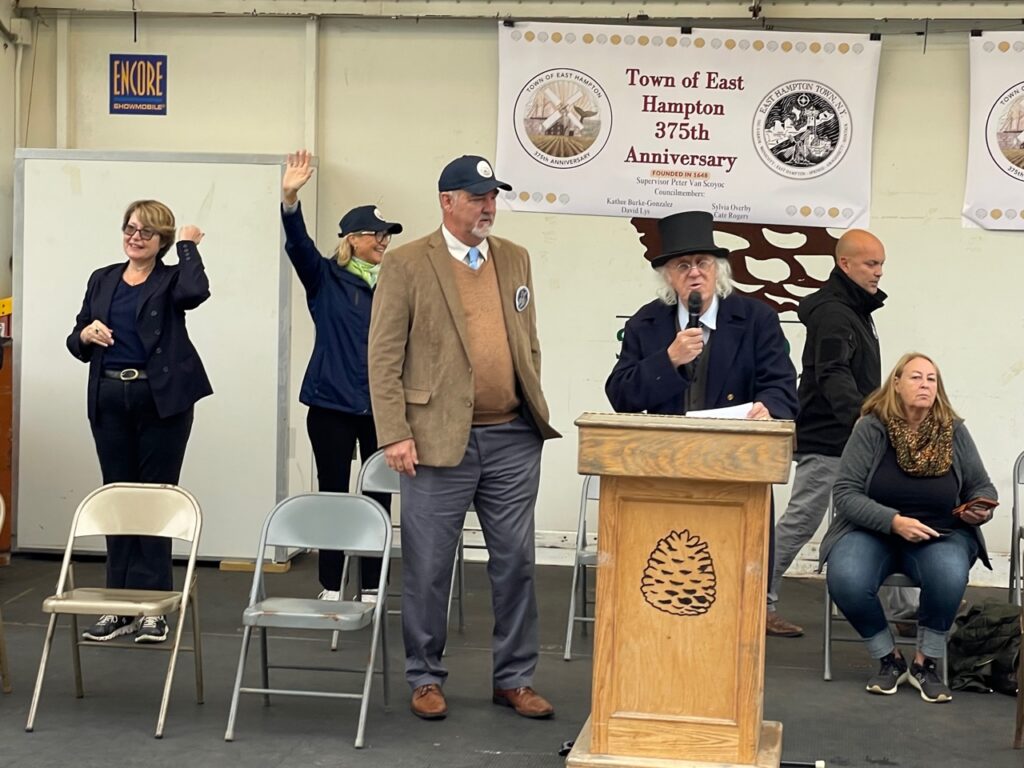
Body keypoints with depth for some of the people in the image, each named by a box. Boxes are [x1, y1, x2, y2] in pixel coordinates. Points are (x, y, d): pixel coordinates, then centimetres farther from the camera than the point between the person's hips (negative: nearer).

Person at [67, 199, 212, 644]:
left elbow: (196, 292, -24)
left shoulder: (171, 280, 1)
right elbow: (77, 343, 14)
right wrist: (86, 333, -9)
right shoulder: (102, 280, 13)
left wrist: (188, 245, -9)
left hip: (162, 402, -4)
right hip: (110, 401, 4)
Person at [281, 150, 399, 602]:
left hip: (383, 406, 2)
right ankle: (330, 590, 13)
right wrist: (290, 200, -34)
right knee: (333, 494, 5)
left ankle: (371, 590, 14)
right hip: (333, 404, -2)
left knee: (378, 498, 5)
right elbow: (299, 245, -16)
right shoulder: (325, 279, 1)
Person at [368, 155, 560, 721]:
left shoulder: (515, 259, 12)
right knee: (428, 567, 4)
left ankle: (514, 679, 19)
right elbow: (383, 357, -6)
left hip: (513, 439, 4)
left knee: (515, 562, 8)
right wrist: (394, 435, -12)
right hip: (440, 438, -4)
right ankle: (425, 678, 18)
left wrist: (536, 413, 12)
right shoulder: (407, 264, -4)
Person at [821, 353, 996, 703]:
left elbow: (983, 488, 12)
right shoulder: (871, 428, -8)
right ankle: (889, 660, -4)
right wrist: (894, 521, -23)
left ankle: (926, 663, -8)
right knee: (846, 580, -32)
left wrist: (980, 510, -11)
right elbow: (845, 493, -11)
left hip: (940, 535, 1)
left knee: (949, 576, -34)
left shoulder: (954, 431, -1)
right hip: (874, 531, -1)